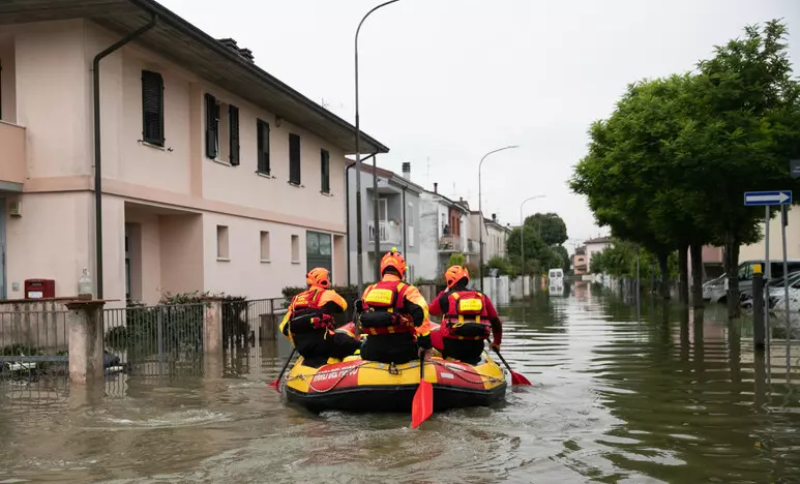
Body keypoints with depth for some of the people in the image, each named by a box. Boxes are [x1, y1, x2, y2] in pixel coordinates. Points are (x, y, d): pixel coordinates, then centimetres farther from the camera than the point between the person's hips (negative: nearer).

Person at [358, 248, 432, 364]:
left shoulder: (369, 290, 11)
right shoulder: (406, 289, -5)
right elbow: (421, 314, -20)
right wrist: (425, 343, -15)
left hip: (372, 352, 4)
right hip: (401, 350, -4)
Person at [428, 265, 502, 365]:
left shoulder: (446, 297, 0)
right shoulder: (482, 297, 9)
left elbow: (432, 310, 20)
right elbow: (495, 321, 13)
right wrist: (496, 343, 28)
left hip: (452, 346, -4)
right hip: (475, 350, 4)